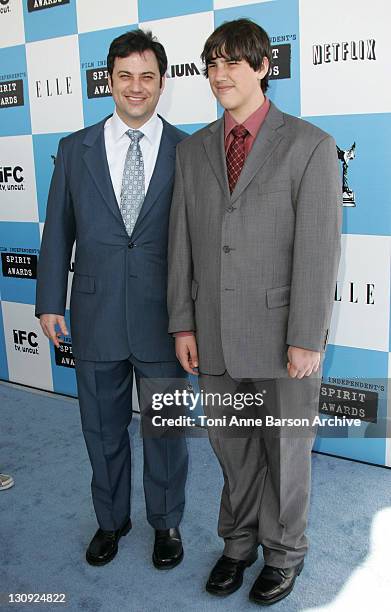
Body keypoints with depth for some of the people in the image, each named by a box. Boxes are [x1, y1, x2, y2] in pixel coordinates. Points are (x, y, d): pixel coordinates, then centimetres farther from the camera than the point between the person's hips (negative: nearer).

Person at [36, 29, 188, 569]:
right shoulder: (75, 150, 4)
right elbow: (58, 232, 6)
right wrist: (50, 302, 2)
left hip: (162, 320, -1)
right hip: (96, 317, 2)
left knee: (167, 428, 13)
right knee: (103, 428, 16)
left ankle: (167, 523, 37)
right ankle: (111, 519, 40)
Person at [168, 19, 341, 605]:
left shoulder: (310, 145, -7)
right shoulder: (192, 150, 7)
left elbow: (319, 249, -11)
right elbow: (181, 242, 7)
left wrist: (307, 339, -14)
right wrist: (183, 324, 3)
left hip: (281, 333, -4)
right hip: (215, 332, 4)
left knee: (285, 449, 13)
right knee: (231, 445, 18)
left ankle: (283, 551, 37)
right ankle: (240, 541, 41)